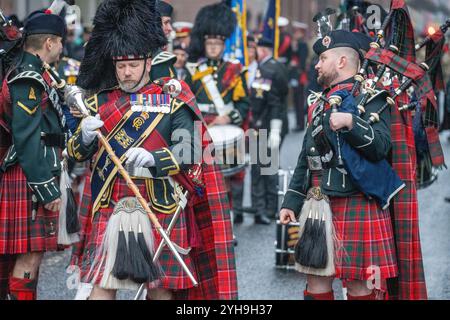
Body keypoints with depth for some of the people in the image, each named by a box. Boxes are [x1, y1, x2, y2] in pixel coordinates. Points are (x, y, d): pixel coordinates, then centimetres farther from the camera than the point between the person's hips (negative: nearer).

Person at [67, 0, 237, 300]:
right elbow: (76, 153, 7)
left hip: (160, 210, -1)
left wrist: (153, 159, -26)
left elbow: (188, 153, -8)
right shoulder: (100, 101, 9)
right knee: (102, 284, -3)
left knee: (161, 285, 7)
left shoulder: (173, 101, 1)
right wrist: (85, 137, -16)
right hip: (109, 210, 2)